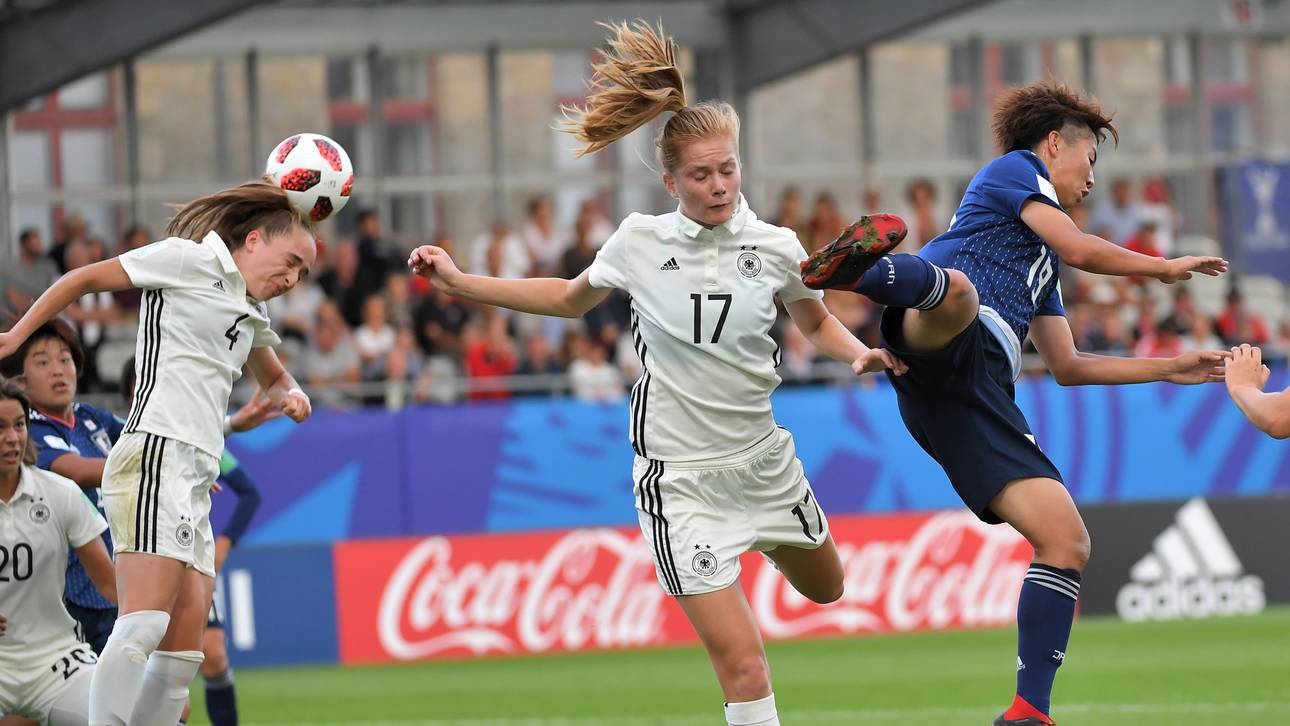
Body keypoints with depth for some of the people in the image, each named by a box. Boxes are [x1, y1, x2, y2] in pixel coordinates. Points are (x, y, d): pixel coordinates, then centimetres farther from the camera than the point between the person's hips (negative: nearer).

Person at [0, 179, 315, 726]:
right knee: (146, 622, -23)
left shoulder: (252, 316, 25)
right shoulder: (192, 259, 2)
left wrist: (290, 395, 18)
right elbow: (86, 277, 6)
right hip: (158, 451, -10)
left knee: (183, 650, 3)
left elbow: (273, 379, 42)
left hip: (196, 476, 10)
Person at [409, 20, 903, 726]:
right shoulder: (639, 242, -8)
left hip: (761, 458, 4)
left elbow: (816, 321, 16)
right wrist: (460, 282, 9)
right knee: (744, 666, -13)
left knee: (824, 587, 28)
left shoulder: (774, 247, -5)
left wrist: (859, 353, -5)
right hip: (680, 477, -4)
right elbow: (569, 299, 13)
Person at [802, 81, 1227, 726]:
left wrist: (1169, 369, 50)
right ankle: (855, 270, -76)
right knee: (957, 289, -46)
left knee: (1067, 541, -3)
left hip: (979, 396, 8)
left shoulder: (1041, 264, 42)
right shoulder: (1013, 168, 18)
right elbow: (1079, 249, 6)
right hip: (936, 345, -8)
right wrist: (1166, 268, 21)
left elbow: (1068, 367, 45)